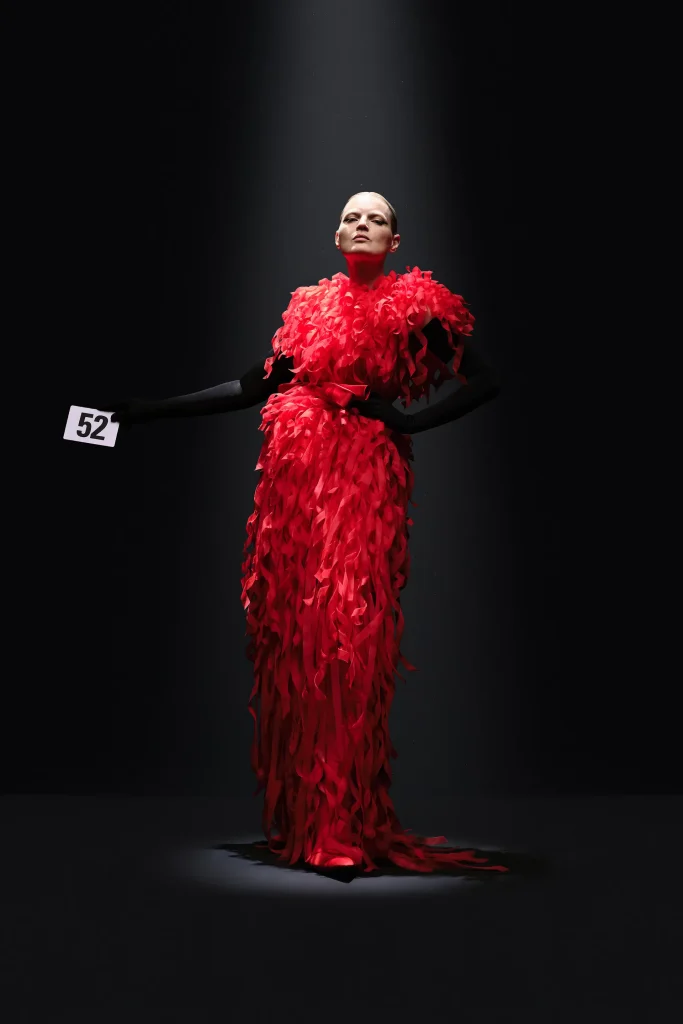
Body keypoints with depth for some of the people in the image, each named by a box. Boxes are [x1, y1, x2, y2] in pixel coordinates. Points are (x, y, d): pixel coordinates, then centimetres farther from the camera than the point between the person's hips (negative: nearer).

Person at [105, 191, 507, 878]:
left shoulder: (416, 308, 7)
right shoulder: (311, 307, 18)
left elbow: (485, 382, 4)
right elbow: (250, 389, 16)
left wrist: (411, 421, -7)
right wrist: (149, 410, 14)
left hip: (366, 478, -4)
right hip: (295, 476, 4)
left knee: (351, 640, -9)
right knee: (291, 639, 3)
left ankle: (348, 823, 0)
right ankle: (293, 814, 15)